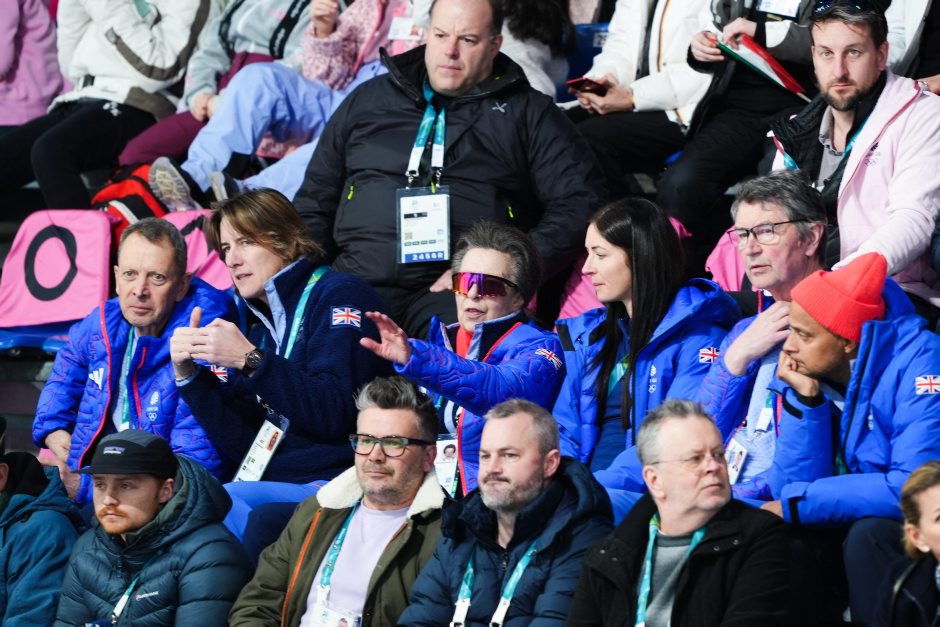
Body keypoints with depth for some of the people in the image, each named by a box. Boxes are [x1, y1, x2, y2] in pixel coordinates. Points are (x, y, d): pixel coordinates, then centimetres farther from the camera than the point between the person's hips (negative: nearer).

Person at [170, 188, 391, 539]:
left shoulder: (340, 296, 0)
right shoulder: (262, 326, 23)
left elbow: (335, 415, -14)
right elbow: (240, 447, 15)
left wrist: (251, 361, -16)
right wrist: (188, 374, 4)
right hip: (272, 487, 7)